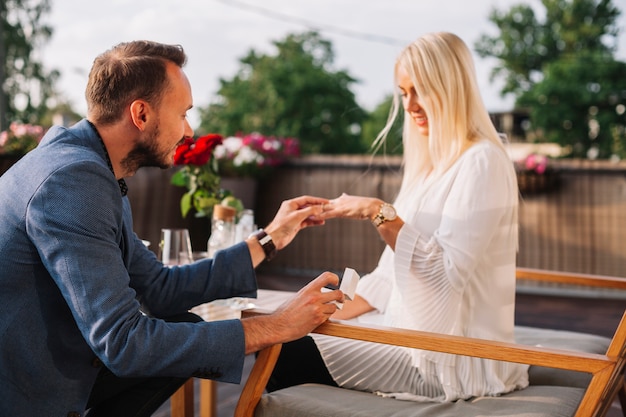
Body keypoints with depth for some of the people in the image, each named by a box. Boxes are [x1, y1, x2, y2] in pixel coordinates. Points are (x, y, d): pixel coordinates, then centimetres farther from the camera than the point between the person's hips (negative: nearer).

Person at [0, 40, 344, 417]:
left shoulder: (92, 171, 5)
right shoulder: (74, 179, -24)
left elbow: (159, 288, 9)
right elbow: (121, 342, -27)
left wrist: (270, 239, 11)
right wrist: (275, 327, -21)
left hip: (46, 372, 8)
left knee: (188, 331, 7)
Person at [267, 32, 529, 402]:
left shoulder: (481, 163, -14)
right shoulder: (430, 163, 13)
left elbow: (447, 272, -22)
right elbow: (394, 268, 14)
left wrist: (379, 214, -22)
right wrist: (330, 316, 6)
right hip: (414, 330, 8)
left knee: (293, 357, -12)